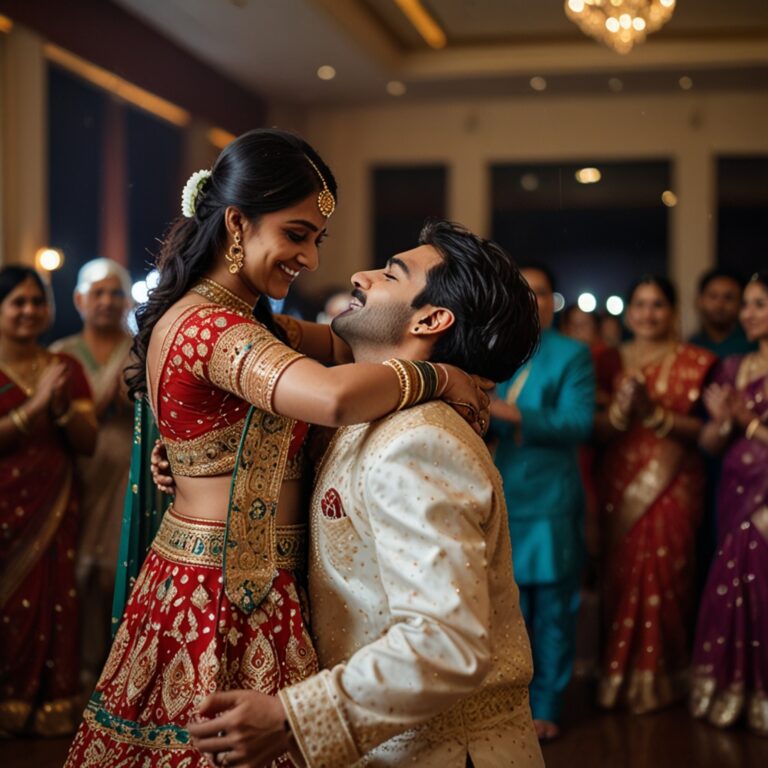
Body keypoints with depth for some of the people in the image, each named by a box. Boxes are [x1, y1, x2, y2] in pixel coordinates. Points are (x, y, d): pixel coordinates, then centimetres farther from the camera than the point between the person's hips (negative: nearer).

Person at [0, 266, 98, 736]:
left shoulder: (66, 368, 10)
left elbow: (88, 443, 5)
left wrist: (61, 406, -10)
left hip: (53, 511, 3)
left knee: (52, 607, 2)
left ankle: (49, 707, 13)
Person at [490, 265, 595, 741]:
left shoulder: (572, 354, 2)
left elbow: (580, 423, -11)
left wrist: (516, 415, -21)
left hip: (549, 500, -3)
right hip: (498, 499, 3)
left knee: (551, 608, 4)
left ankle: (546, 706, 14)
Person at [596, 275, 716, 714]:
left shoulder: (693, 362, 0)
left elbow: (704, 429, -6)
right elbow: (596, 429, 5)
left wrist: (655, 413, -17)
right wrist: (621, 409, -15)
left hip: (672, 484, -3)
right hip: (622, 484, 3)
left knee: (663, 576, -3)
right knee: (621, 576, 3)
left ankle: (660, 677, 11)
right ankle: (620, 674, 16)